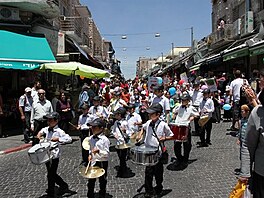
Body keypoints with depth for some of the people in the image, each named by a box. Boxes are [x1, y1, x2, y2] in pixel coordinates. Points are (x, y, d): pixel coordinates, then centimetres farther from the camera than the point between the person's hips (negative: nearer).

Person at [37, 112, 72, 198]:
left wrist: (58, 139, -30)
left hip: (54, 156, -8)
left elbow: (69, 139, -24)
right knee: (53, 174, 20)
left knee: (51, 175, 2)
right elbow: (42, 130, 29)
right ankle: (64, 186, 39)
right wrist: (40, 133, 9)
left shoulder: (59, 131, -16)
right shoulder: (46, 129, 5)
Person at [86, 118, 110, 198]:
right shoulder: (91, 138, 2)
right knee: (91, 181, 14)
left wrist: (99, 151, -31)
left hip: (102, 163, -5)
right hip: (93, 162, 5)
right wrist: (90, 154, -1)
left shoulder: (105, 140, -17)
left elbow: (107, 153, -16)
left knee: (102, 181, 13)